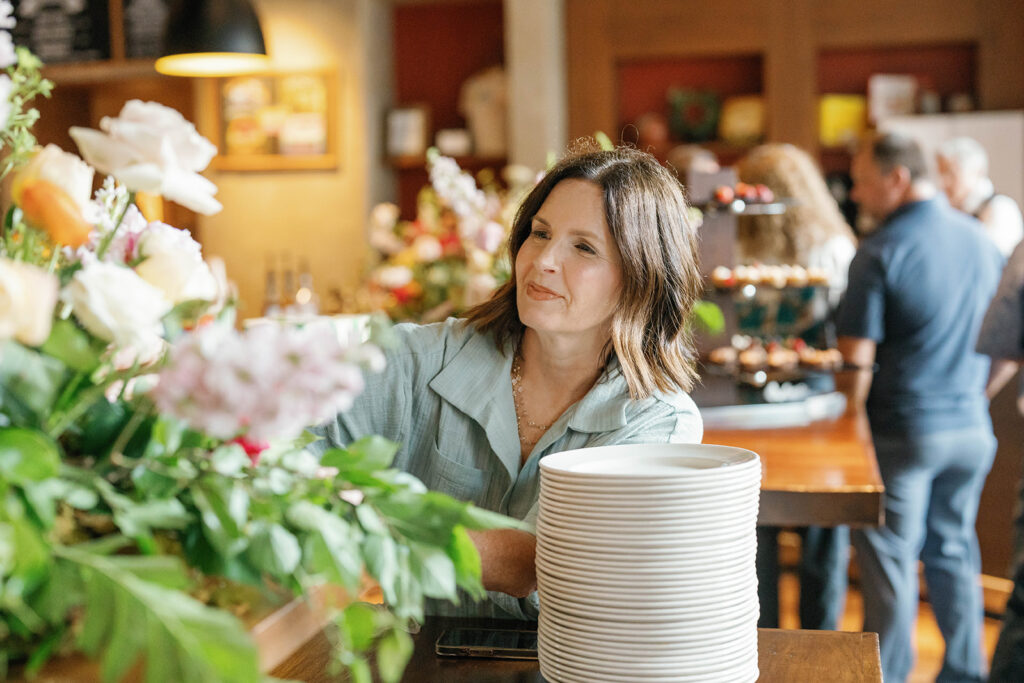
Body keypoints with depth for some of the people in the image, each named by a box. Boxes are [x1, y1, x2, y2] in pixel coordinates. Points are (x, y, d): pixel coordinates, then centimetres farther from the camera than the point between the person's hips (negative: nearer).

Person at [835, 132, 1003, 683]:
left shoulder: (881, 251, -14)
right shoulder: (982, 241, 6)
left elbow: (857, 361, -16)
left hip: (903, 430, -6)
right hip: (972, 428, 6)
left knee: (890, 560, 4)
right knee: (953, 551, 17)